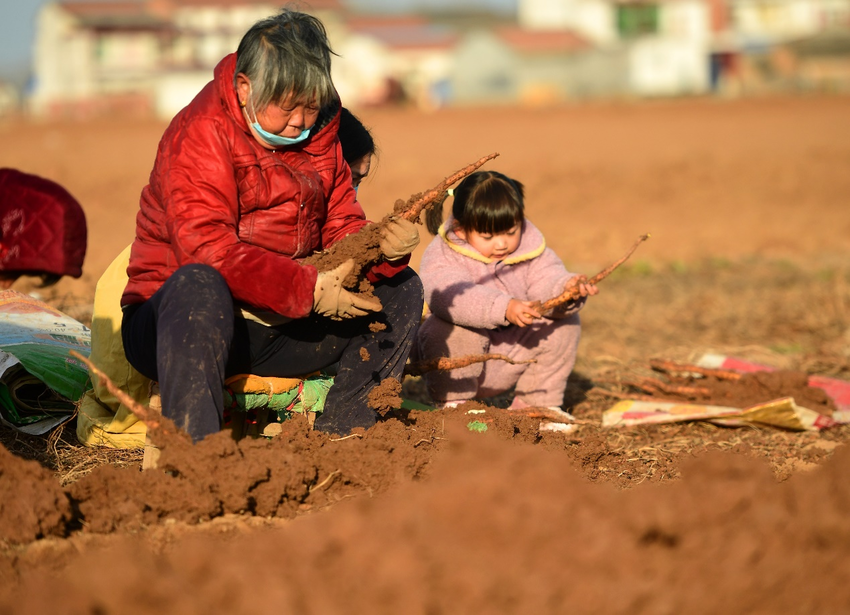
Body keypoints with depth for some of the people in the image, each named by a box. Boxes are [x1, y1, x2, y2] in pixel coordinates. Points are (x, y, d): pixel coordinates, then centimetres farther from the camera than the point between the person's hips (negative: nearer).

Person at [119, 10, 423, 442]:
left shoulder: (318, 135, 10)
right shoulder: (201, 133, -15)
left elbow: (342, 228, 9)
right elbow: (207, 249, -27)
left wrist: (386, 248, -15)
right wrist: (306, 290, -31)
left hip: (279, 327, 7)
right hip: (176, 324, -7)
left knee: (401, 288, 1)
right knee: (199, 286, -41)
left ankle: (340, 438, -6)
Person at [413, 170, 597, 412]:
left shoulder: (530, 245, -3)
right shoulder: (441, 256, -19)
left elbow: (546, 281, -17)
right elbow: (455, 297, -39)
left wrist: (567, 288, -42)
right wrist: (504, 308, -53)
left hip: (511, 360, 5)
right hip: (460, 365, -4)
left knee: (565, 322, -10)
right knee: (455, 330, -36)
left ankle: (535, 403, 3)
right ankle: (453, 405, -13)